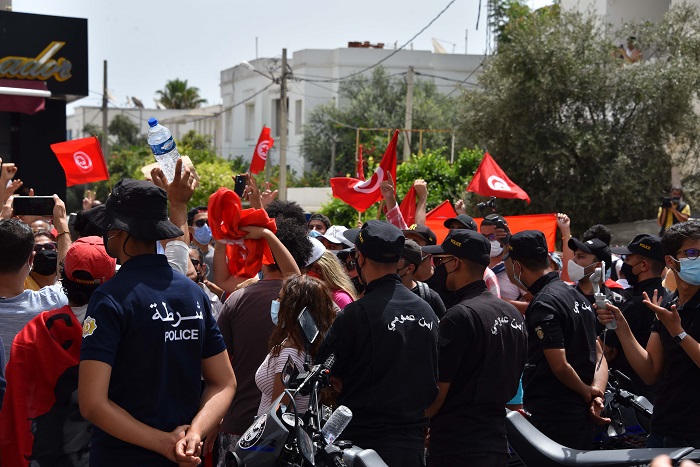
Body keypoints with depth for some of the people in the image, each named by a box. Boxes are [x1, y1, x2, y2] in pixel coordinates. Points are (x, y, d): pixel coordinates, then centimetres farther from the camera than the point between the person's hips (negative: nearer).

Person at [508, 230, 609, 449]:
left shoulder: (543, 304, -16)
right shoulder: (576, 295, 14)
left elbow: (560, 365, -20)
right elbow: (599, 355, 14)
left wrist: (586, 391, -4)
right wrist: (596, 394, 2)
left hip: (553, 416, -9)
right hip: (581, 414, 9)